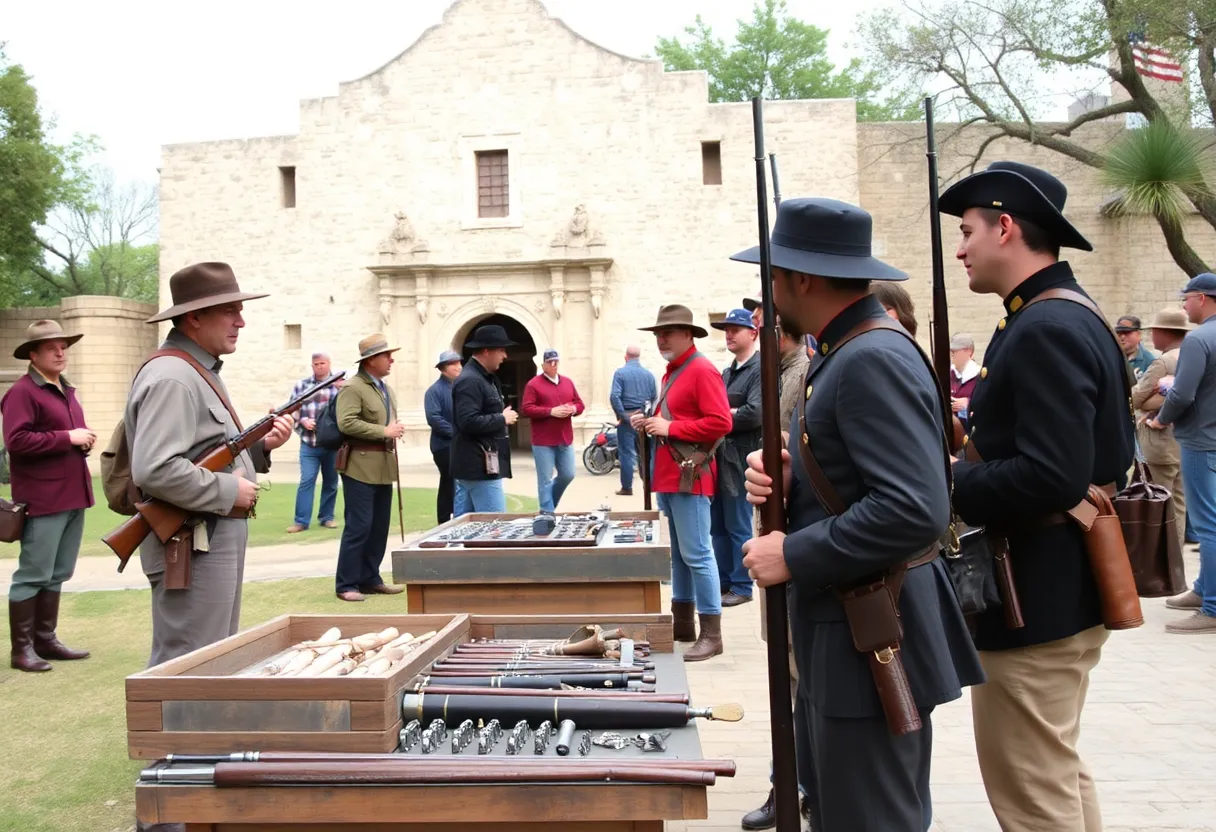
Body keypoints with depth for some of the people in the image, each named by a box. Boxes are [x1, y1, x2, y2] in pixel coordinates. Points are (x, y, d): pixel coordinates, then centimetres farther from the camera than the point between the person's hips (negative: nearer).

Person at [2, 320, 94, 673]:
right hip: (43, 498, -9)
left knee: (57, 574, 13)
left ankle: (46, 639, 22)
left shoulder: (66, 391, 19)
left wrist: (85, 440, 9)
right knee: (33, 575, -3)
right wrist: (68, 438, -18)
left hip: (73, 495, 9)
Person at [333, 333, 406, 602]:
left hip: (384, 467, 9)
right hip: (361, 466, -9)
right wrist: (384, 431, -20)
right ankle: (346, 584, 2)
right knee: (358, 526, -7)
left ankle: (370, 578, 20)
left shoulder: (387, 389, 17)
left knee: (380, 527, 11)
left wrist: (395, 430, 10)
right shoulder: (353, 387, -11)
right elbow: (347, 423, -23)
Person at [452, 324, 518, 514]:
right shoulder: (470, 380, -16)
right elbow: (469, 422, -25)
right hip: (481, 467, -11)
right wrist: (502, 419, -15)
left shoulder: (482, 378, 17)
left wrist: (502, 417, 8)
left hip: (472, 465, 11)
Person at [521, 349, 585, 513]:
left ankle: (549, 502, 31)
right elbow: (526, 409, -12)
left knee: (568, 475, 10)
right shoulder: (533, 384, -5)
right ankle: (547, 512, 7)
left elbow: (580, 404, 16)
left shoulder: (568, 382, 13)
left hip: (565, 439, 6)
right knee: (545, 479, -2)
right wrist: (551, 411, -20)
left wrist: (573, 409, -8)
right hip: (543, 441, -6)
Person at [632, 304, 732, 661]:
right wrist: (651, 422, 7)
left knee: (696, 554, -7)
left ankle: (711, 635, -1)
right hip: (668, 476, 10)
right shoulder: (672, 371, 17)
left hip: (689, 477, -10)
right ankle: (682, 622, 25)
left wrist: (669, 427, -18)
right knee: (678, 552, 15)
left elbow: (720, 423, -21)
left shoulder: (702, 370, -13)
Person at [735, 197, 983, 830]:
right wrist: (784, 476, -2)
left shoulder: (873, 359, -20)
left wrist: (793, 556, -21)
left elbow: (915, 510, -29)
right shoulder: (841, 354, 12)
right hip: (843, 632, 10)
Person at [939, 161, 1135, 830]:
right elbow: (1110, 454, 17)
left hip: (1036, 598, -11)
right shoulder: (1075, 318, 12)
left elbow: (1051, 476, -29)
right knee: (1061, 775, 23)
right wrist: (970, 459, 9)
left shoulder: (1043, 331, -21)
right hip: (1064, 588, 11)